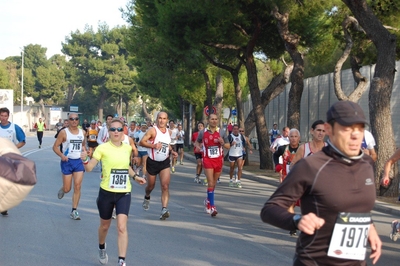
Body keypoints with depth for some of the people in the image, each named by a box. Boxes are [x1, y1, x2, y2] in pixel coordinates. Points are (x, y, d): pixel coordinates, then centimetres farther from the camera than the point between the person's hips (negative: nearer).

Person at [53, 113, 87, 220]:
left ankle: (74, 211, 2)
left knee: (77, 186, -6)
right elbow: (55, 146, -5)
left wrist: (84, 150, 3)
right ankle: (62, 189, 40)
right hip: (67, 161, -3)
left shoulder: (82, 132, 7)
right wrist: (61, 155, -22)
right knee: (67, 189, 1)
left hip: (79, 161, 3)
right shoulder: (64, 132, -6)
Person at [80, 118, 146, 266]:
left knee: (122, 227, -14)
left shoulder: (127, 148, 2)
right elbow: (89, 168, -13)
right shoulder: (102, 148, -11)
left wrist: (135, 177, 12)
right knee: (105, 225, 17)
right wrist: (84, 160, -32)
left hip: (124, 193, 2)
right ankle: (102, 249, 48)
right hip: (106, 192, -1)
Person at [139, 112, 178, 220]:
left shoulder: (169, 132, 6)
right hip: (152, 162, -3)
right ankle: (147, 198, 49)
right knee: (151, 185, 15)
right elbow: (141, 142, -17)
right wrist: (153, 145, -30)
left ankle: (164, 209, -18)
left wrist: (172, 151, 6)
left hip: (164, 162, 3)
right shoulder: (152, 130, -13)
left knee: (165, 186, -13)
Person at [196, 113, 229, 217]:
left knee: (213, 183, 14)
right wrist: (198, 146, -3)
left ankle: (208, 201, 37)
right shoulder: (203, 132, 1)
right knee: (210, 183, -13)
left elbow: (228, 146, 7)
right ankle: (212, 207, -13)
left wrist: (223, 143, -15)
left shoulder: (221, 132, 3)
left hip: (219, 160, 2)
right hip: (207, 160, -2)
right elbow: (197, 141, 19)